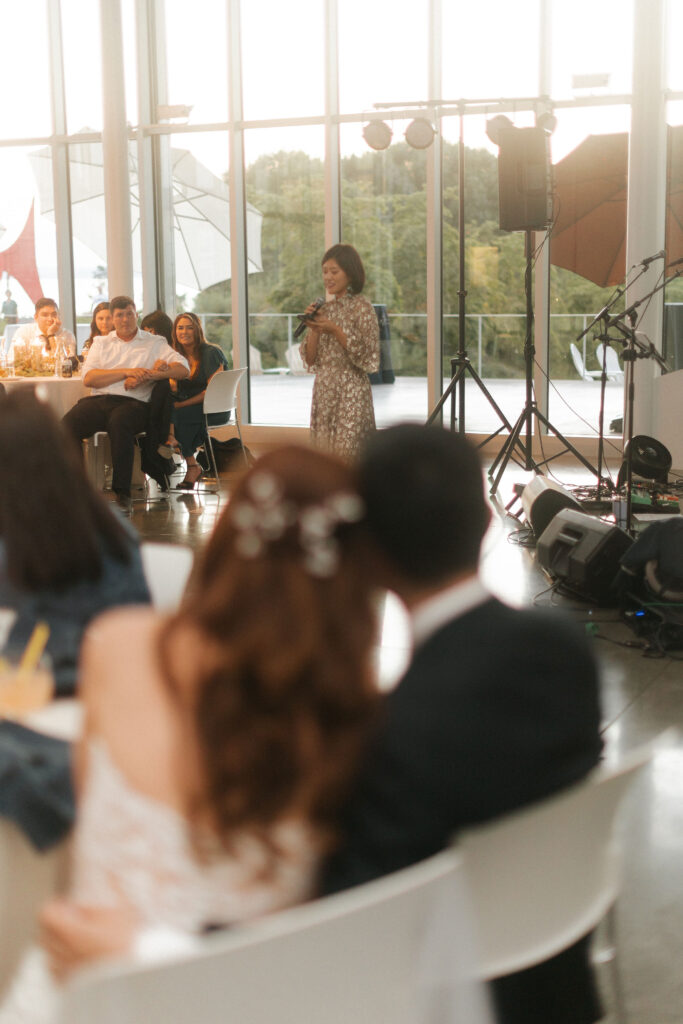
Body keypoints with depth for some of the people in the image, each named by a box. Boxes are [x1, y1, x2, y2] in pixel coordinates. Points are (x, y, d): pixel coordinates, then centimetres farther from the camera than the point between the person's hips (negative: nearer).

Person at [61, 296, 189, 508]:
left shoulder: (154, 343, 17)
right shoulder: (100, 343, 23)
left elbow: (183, 369, 2)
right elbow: (88, 378, 6)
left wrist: (148, 375, -12)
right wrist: (126, 372, -6)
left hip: (132, 402, -3)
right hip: (98, 400, 3)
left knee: (119, 422, -39)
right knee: (69, 423, -28)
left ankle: (122, 491, -35)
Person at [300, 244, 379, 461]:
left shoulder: (361, 307, -5)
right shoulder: (323, 308, 11)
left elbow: (367, 357, -11)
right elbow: (310, 359, 10)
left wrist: (335, 330, -17)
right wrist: (314, 329, -5)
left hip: (351, 392, -6)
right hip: (323, 391, 6)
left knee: (347, 452, -7)